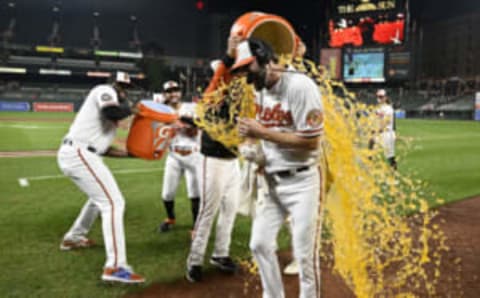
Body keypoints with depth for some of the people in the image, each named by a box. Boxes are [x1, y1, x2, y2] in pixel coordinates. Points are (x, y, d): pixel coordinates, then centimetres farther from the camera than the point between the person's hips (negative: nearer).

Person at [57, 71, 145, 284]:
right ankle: (115, 267, -20)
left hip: (72, 154, 10)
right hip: (79, 154, -10)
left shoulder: (111, 103, 24)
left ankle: (73, 238, 46)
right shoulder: (105, 91, -3)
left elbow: (101, 147, 23)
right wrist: (129, 107, -7)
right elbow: (112, 112, -27)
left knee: (100, 197, 30)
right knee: (113, 203, -14)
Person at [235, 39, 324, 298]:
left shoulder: (300, 86, -18)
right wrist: (252, 136, -3)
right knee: (260, 244, 12)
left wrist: (262, 132, -21)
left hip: (301, 182, -7)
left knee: (304, 254, 0)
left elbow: (311, 141, -22)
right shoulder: (261, 90, 7)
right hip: (272, 181, 8)